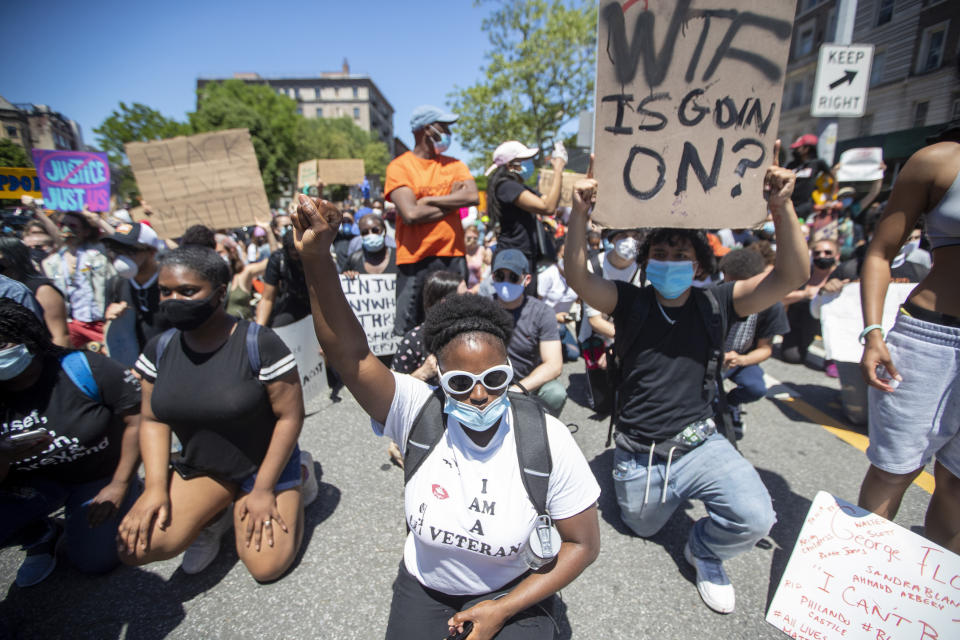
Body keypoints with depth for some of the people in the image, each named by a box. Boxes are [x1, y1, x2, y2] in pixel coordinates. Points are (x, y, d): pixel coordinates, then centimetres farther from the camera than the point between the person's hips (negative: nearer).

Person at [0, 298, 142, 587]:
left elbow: (137, 418, -18)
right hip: (35, 482, 4)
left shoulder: (82, 368, -21)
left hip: (101, 476, -3)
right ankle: (40, 536, 13)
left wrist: (119, 485, -15)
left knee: (95, 561, -5)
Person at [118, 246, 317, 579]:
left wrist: (263, 490, -14)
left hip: (265, 465, -4)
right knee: (137, 547, -16)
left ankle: (298, 476, 14)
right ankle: (215, 513, 14)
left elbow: (290, 416, -18)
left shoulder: (260, 344, -23)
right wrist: (156, 486, -9)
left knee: (266, 565, -9)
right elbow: (153, 419, 4)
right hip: (199, 468, 4)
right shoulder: (159, 349, -5)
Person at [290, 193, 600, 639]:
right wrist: (316, 257, -46)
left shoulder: (547, 440, -23)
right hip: (425, 588, 2)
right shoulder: (419, 411, -22)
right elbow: (348, 353, -34)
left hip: (515, 592, -1)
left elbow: (583, 544, -13)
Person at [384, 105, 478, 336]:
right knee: (408, 331, 1)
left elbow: (473, 197, -5)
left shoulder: (454, 164, 14)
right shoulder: (400, 166, -1)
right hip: (415, 260, -4)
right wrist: (453, 201, -5)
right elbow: (411, 214, -15)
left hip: (452, 256, 4)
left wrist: (428, 200, -9)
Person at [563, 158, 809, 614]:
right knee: (643, 527, 18)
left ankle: (704, 550, 13)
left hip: (698, 445, 0)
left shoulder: (715, 304, -4)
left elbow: (791, 275, -12)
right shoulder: (630, 303, -8)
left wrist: (782, 206, -26)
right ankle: (672, 490, 52)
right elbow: (578, 278, -23)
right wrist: (580, 212, -36)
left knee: (754, 519, -23)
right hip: (637, 455, 1)